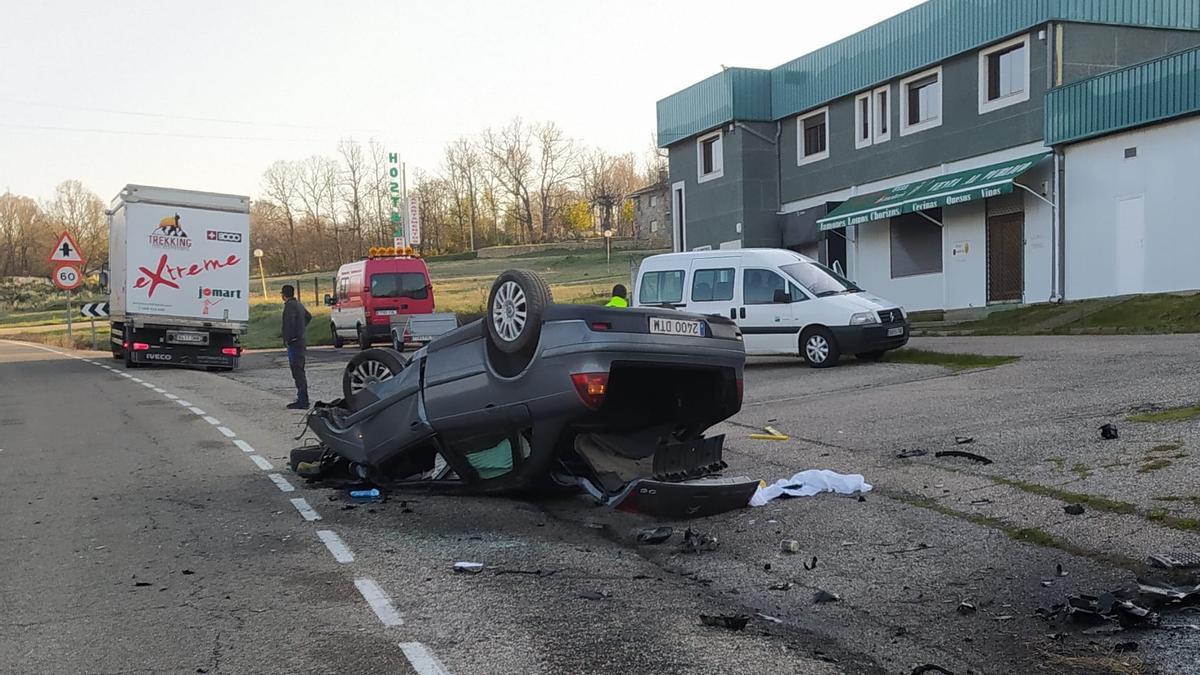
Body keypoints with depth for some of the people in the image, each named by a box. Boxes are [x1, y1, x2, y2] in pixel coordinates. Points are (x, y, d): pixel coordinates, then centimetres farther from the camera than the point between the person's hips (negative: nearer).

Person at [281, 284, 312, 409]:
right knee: (299, 371, 15)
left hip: (294, 342, -10)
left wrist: (287, 339, -19)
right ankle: (301, 399, 19)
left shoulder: (290, 305, -13)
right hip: (300, 340, 10)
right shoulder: (298, 304, 17)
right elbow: (309, 317, 33)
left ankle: (302, 401, -12)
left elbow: (290, 322, -26)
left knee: (298, 372, -10)